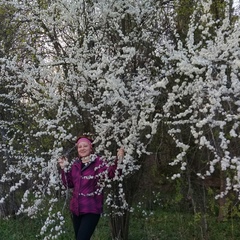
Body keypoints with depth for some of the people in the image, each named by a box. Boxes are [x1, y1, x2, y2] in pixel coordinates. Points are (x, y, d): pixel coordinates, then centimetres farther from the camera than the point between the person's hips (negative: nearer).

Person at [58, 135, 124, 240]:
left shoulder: (98, 162, -8)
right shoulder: (76, 164, 8)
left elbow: (112, 173, -24)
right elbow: (69, 184, 14)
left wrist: (119, 160, -38)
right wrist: (64, 168, 4)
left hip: (91, 210, -6)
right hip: (76, 208, 6)